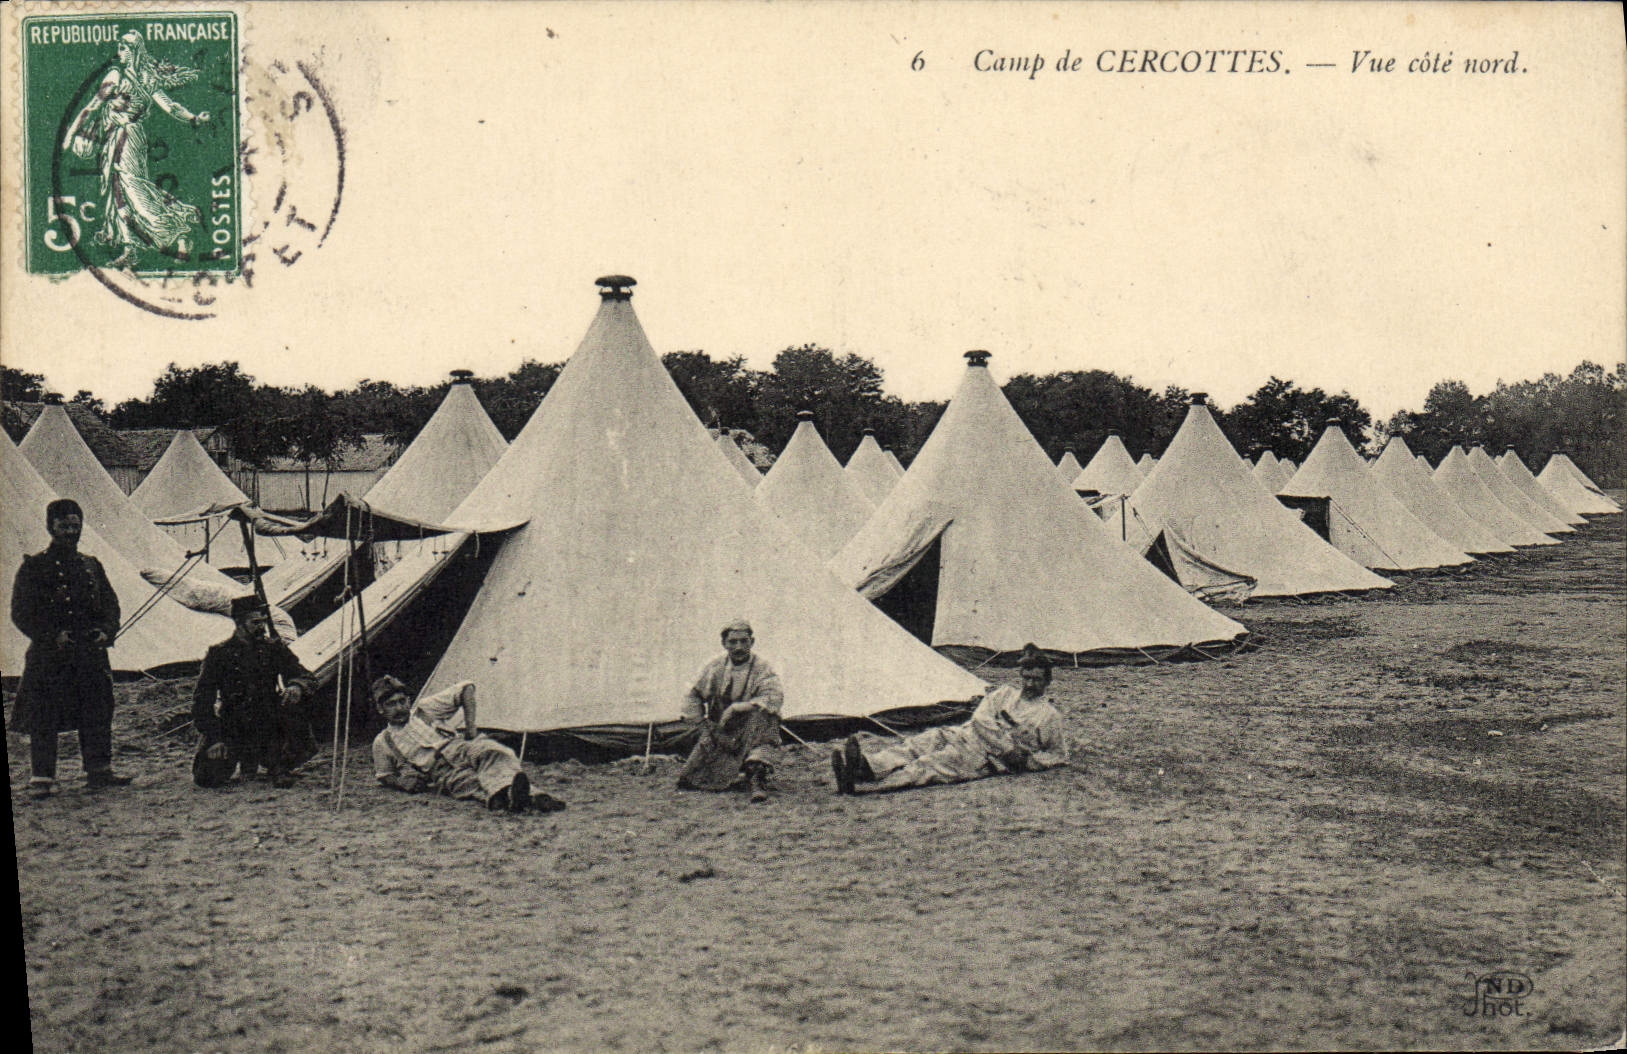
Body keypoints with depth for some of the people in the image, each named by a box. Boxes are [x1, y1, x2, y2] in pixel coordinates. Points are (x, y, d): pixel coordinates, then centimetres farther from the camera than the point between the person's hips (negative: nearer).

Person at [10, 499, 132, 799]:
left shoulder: (91, 565, 15)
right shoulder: (33, 567, 0)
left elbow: (110, 603, 15)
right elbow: (21, 613, -4)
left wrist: (106, 631, -5)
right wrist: (53, 636, -17)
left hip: (91, 653, 5)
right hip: (49, 658, -4)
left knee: (98, 714, 8)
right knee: (44, 720, -3)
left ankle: (99, 771, 17)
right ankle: (41, 778, 3)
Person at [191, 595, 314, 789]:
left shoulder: (273, 648, 4)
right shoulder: (219, 653, -2)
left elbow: (302, 674, 2)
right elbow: (202, 698, -3)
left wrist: (296, 686, -25)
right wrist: (213, 738, -14)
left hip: (267, 726, 1)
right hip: (232, 727, -1)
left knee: (291, 704, -29)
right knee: (208, 777, -18)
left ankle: (279, 768, -12)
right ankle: (246, 758, 16)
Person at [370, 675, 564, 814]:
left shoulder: (425, 709, 17)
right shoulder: (382, 743, 20)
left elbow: (465, 689, 16)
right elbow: (384, 775, 32)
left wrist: (470, 725, 3)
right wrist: (401, 782, 8)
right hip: (440, 773, -1)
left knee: (491, 751, -37)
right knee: (470, 783, -38)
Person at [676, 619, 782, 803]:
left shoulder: (762, 668, -7)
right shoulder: (715, 667, 3)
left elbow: (774, 699, -23)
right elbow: (693, 698, 10)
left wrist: (736, 708, -29)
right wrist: (702, 727, -4)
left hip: (749, 733, -3)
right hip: (718, 733, 3)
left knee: (762, 715, -35)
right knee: (688, 781, -8)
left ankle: (756, 778, -33)